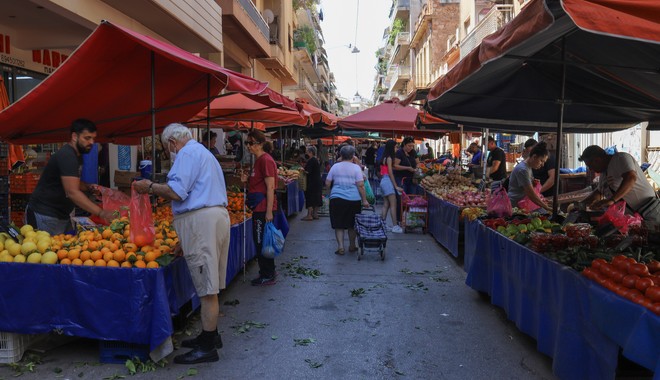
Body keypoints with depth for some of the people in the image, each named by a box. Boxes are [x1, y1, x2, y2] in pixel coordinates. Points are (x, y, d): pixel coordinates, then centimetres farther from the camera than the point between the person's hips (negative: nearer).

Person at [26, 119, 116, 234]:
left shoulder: (77, 155, 9)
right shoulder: (66, 156, -20)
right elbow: (72, 192, -29)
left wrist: (88, 188, 2)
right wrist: (101, 213, -35)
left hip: (62, 216, 9)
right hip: (45, 216, -9)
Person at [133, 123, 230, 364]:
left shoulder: (187, 153, -6)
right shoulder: (204, 152, 27)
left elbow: (176, 192, -18)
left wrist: (150, 187, -1)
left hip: (200, 220, -10)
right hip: (217, 215, 10)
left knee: (207, 287, -6)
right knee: (209, 284, 16)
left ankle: (207, 347, 1)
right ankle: (210, 335, 26)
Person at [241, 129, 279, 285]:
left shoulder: (266, 160, -15)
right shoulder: (259, 160, 16)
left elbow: (270, 187, -19)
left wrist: (269, 211, -22)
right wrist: (248, 179, 5)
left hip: (264, 208, -10)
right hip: (259, 208, 10)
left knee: (262, 242, -2)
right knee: (260, 242, 16)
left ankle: (268, 276, 9)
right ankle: (266, 274, 26)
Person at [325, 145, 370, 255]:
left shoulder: (335, 167, 3)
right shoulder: (356, 168, -3)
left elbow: (327, 183, 6)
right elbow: (360, 185, -9)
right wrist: (364, 200, -5)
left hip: (337, 199, 1)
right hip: (353, 199, -1)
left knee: (338, 224, 6)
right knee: (352, 224, 13)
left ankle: (340, 246, -3)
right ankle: (352, 245, 26)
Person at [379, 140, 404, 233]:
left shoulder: (385, 158, 14)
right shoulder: (389, 158, -11)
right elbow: (390, 173, -14)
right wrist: (396, 186, -12)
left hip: (383, 181, 9)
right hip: (388, 181, -9)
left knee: (386, 204, 10)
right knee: (393, 204, -9)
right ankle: (395, 226, -11)